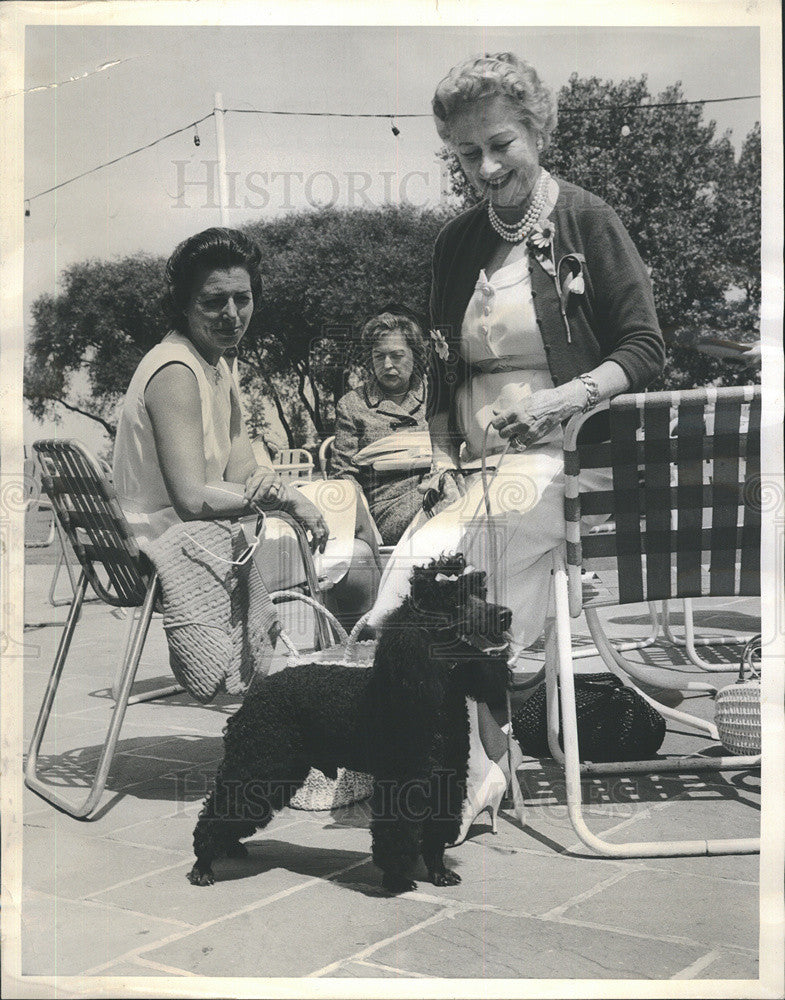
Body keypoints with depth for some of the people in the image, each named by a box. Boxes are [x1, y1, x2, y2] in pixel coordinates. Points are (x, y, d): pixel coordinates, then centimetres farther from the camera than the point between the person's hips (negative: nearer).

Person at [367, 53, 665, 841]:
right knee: (416, 573, -24)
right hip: (474, 468, 5)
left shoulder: (587, 221, 2)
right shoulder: (456, 243, 17)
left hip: (561, 459, -5)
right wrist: (441, 458, 5)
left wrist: (564, 399, -18)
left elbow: (646, 348, -1)